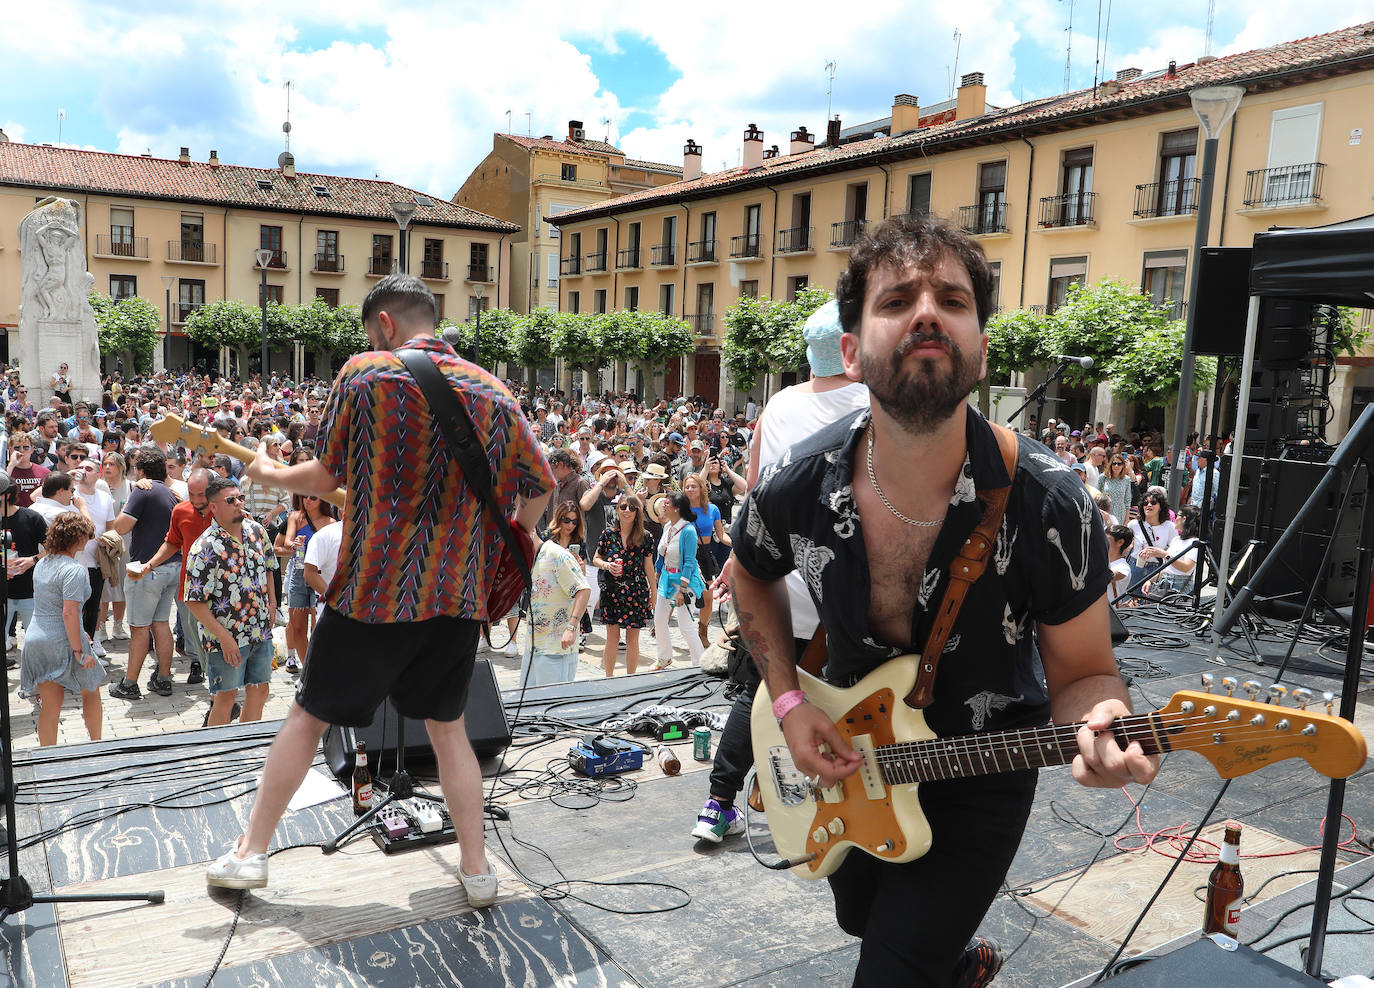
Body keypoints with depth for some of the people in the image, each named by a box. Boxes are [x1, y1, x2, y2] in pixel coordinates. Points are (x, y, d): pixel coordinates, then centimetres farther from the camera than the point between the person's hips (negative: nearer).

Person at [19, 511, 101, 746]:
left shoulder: (42, 564, 9)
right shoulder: (74, 570, -17)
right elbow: (69, 613, -24)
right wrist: (79, 651, -20)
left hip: (35, 638, 7)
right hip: (63, 643, -7)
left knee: (50, 707, 12)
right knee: (91, 693, 17)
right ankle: (96, 745, 29)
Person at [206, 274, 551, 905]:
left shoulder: (365, 373, -5)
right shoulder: (493, 392, 5)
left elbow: (328, 477, 0)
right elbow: (541, 485, 10)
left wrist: (267, 475, 19)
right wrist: (504, 551, 22)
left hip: (375, 590, -3)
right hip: (459, 593, 3)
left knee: (307, 715, 15)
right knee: (448, 726, 17)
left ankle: (250, 853, 26)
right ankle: (477, 869, 19)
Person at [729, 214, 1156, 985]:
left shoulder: (1050, 506, -27)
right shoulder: (799, 491, -21)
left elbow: (1080, 673, -15)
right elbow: (752, 576, 2)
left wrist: (1102, 724, -38)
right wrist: (789, 701, -9)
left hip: (980, 779, -3)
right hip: (847, 756, 4)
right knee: (861, 917, 27)